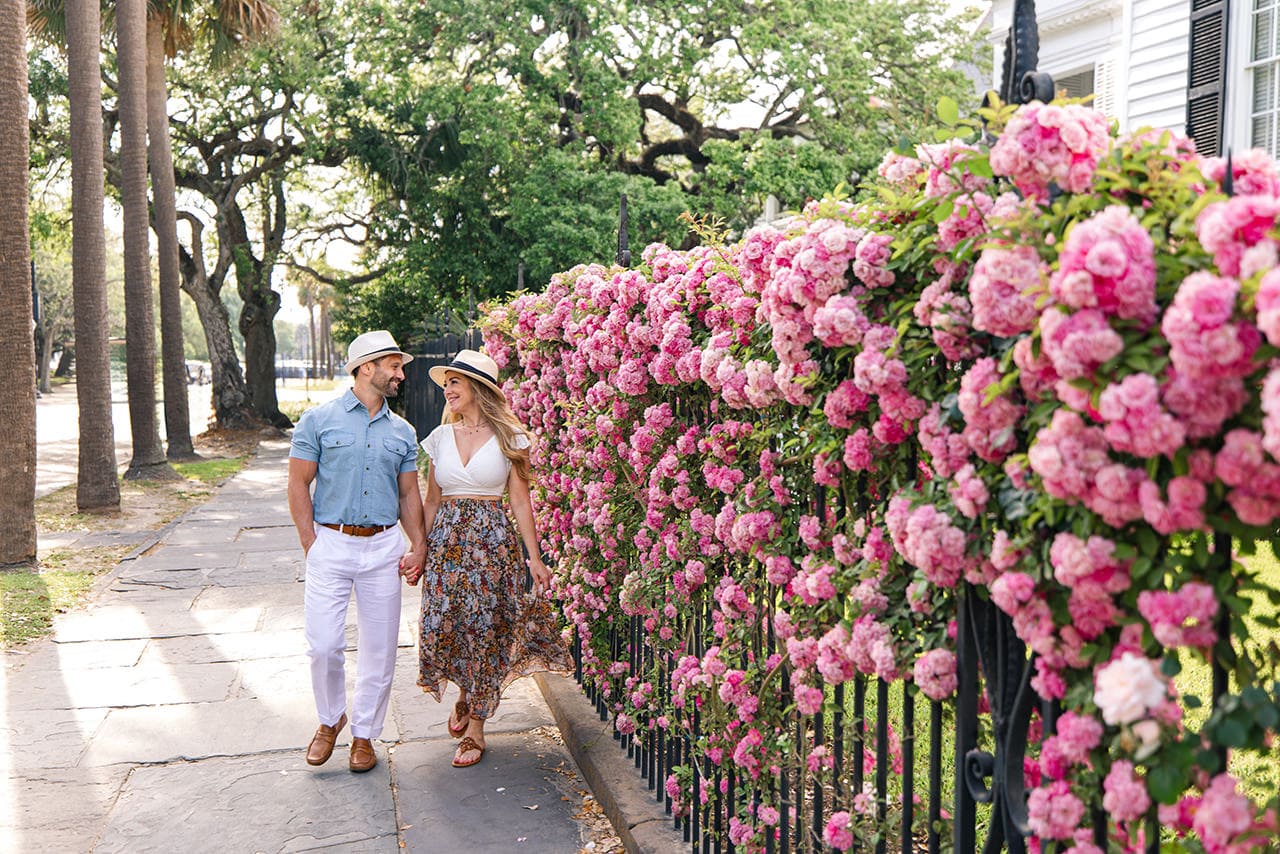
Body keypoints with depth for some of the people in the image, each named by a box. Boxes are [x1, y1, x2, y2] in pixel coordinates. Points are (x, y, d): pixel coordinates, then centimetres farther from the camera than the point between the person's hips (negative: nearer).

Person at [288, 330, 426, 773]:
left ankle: (364, 733, 23)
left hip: (383, 547, 3)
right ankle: (330, 719, 23)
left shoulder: (403, 432, 11)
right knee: (324, 644, -5)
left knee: (379, 648, 5)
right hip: (331, 542, -3)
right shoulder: (319, 420, 1)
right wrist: (311, 545, -7)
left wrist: (418, 545, 3)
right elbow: (298, 484, 0)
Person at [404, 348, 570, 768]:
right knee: (439, 628, -1)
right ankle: (464, 692, 30)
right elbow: (431, 501, 13)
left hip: (492, 540, -3)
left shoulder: (508, 437, -2)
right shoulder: (441, 437, 8)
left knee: (484, 630, 0)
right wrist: (419, 553, 9)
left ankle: (475, 726, 15)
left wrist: (534, 558, -3)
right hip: (446, 538, 3)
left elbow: (520, 501, -1)